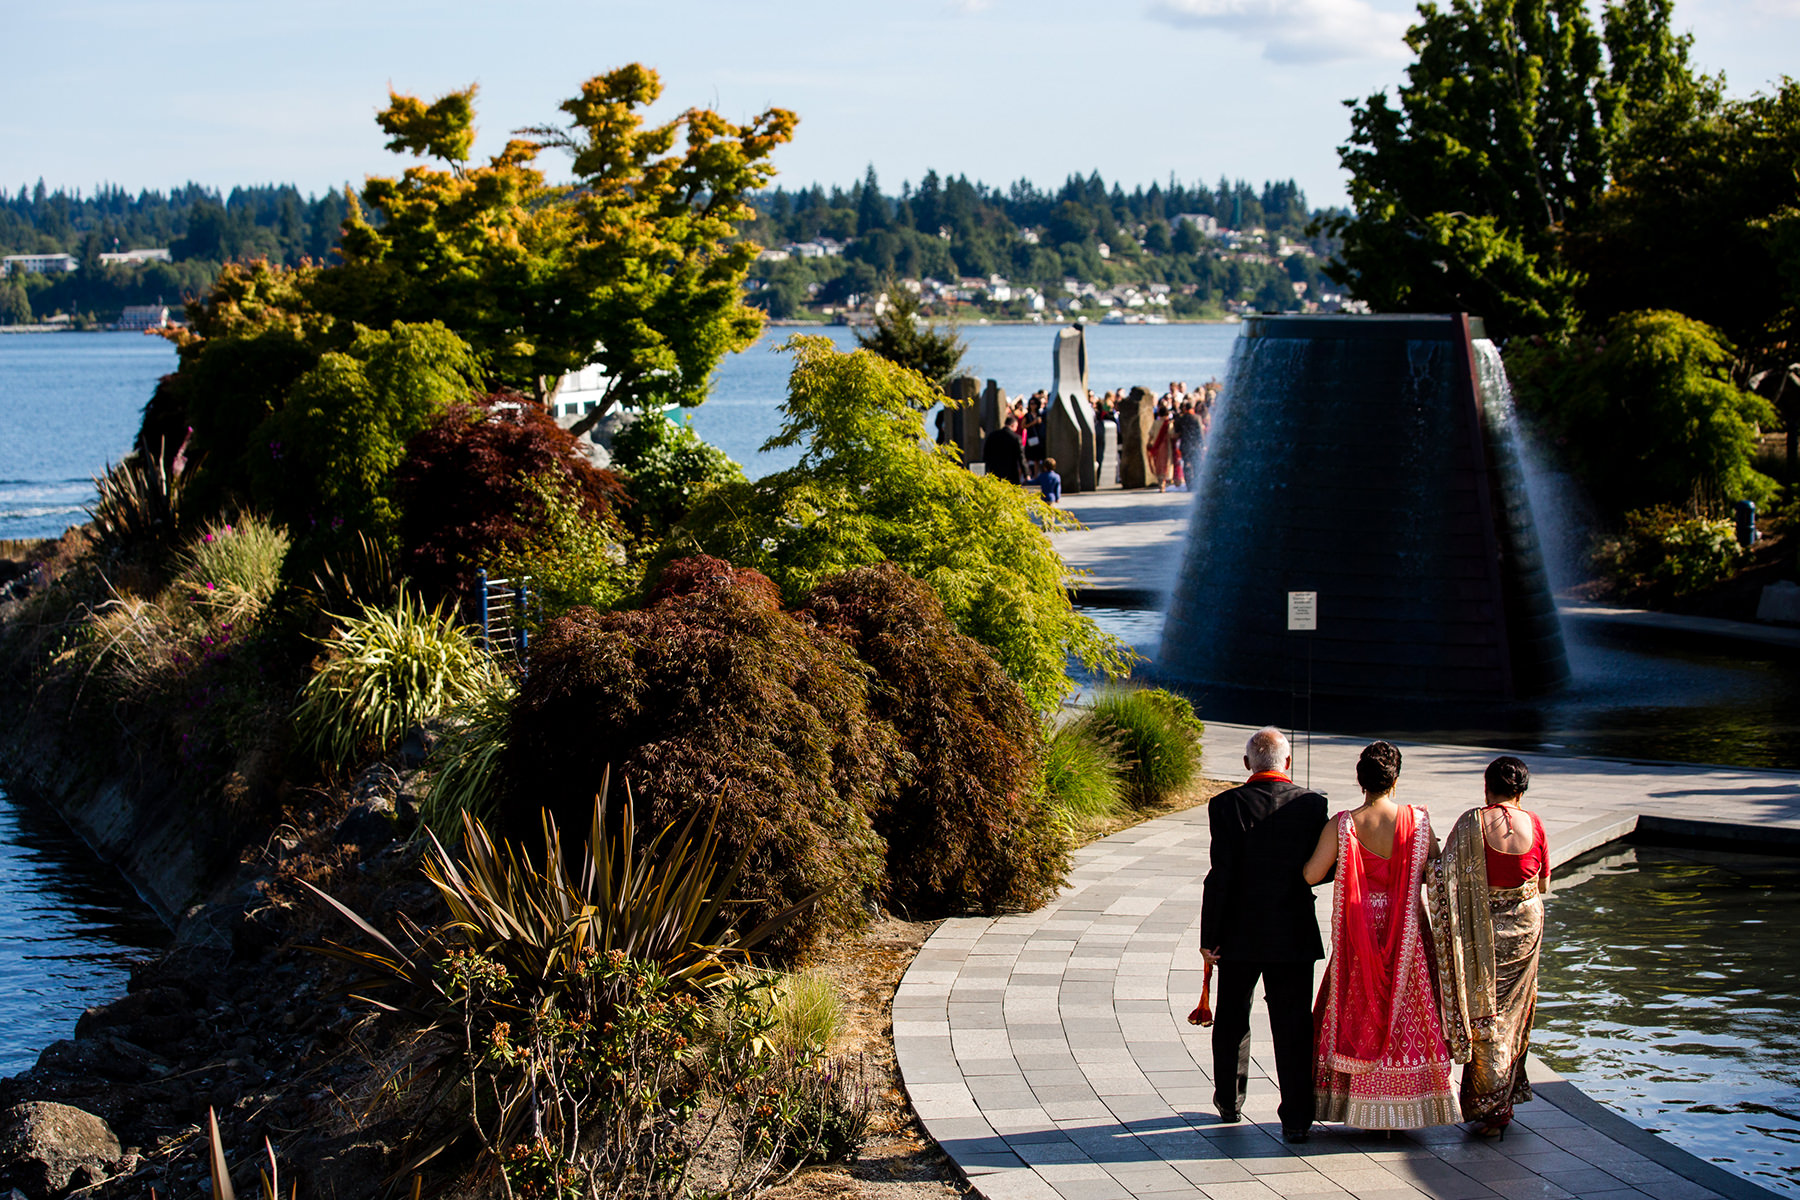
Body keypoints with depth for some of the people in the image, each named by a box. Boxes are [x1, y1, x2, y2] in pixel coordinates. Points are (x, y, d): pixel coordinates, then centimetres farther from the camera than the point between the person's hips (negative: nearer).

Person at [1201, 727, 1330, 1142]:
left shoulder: (1227, 805, -12)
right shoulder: (1313, 805, -6)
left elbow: (1220, 875, -14)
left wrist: (1209, 936, -8)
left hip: (1240, 935, 0)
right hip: (1295, 936, 1)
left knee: (1232, 1019, 18)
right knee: (1293, 1026, 5)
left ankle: (1230, 1101, 32)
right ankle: (1297, 1118, 3)